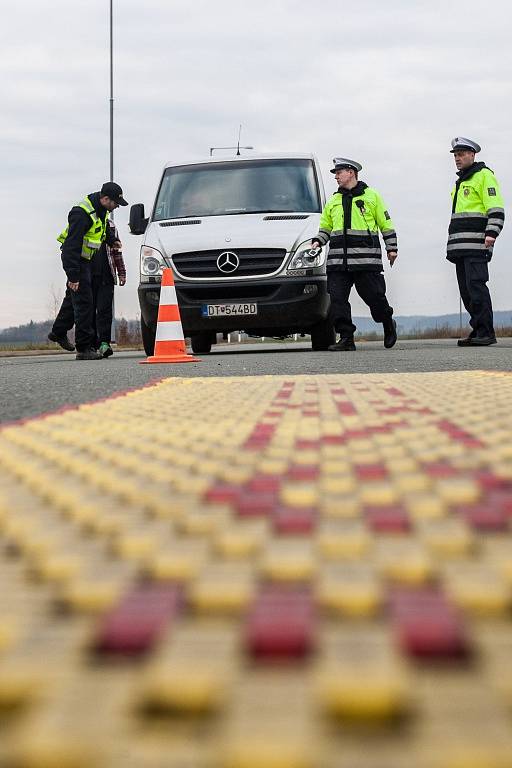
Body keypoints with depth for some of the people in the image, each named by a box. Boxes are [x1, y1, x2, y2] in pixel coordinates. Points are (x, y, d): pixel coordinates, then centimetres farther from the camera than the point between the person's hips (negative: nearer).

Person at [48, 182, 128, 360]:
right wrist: (73, 275, -31)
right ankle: (84, 348, -8)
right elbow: (71, 245, -30)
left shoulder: (101, 209, 0)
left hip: (85, 258, 10)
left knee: (73, 297, 22)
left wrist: (112, 240, 16)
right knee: (84, 302, -10)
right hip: (74, 258, -10)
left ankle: (58, 332, 40)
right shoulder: (83, 213, -28)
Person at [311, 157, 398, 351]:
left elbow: (386, 224, 9)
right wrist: (318, 241, 7)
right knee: (337, 298, -6)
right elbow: (325, 227, 25)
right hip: (338, 259, 4)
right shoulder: (333, 201, 19)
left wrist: (392, 248, 4)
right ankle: (346, 338, -3)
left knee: (374, 296, -1)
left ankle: (388, 324, 26)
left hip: (366, 258, -4)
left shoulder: (371, 196, 8)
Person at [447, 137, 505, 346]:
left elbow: (496, 208, -11)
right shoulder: (460, 182, 26)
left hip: (477, 243, -9)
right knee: (466, 289, 5)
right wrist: (452, 243, 27)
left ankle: (485, 333, -16)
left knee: (476, 286, -16)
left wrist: (491, 233, -23)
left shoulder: (484, 175, -2)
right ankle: (478, 331, 9)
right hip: (460, 246, 9)